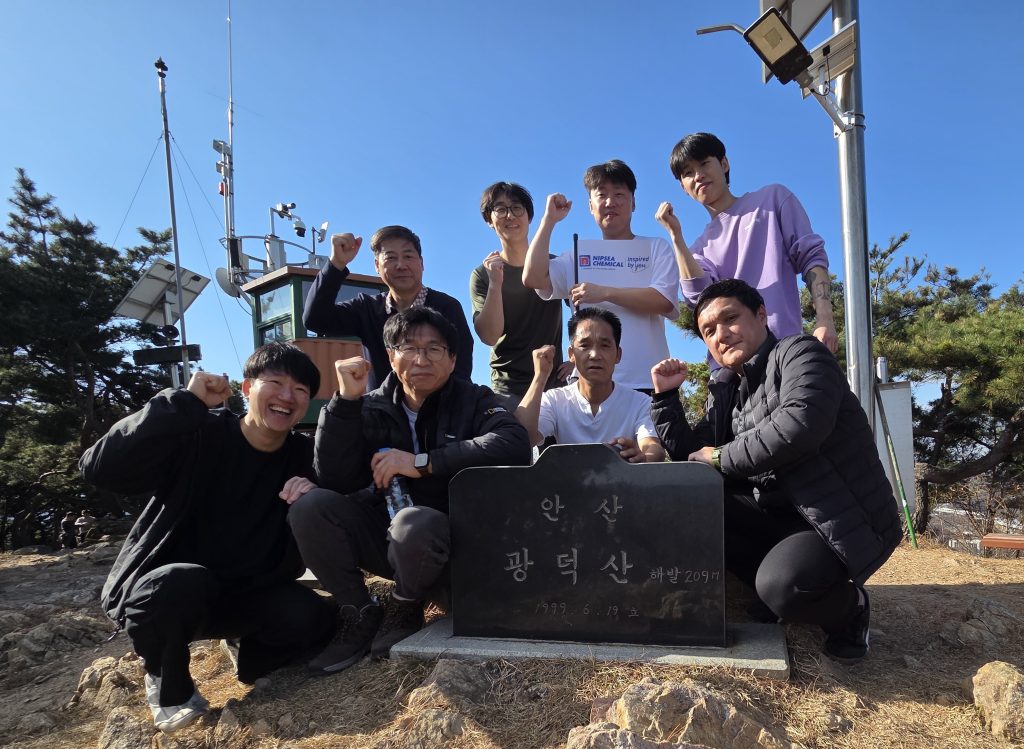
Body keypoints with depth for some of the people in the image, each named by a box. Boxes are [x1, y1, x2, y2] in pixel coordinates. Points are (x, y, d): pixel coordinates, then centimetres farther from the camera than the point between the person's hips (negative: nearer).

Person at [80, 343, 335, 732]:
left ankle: (251, 652, 12)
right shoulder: (198, 436, -16)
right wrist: (185, 404, -31)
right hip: (162, 586, -2)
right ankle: (166, 681, -3)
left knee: (312, 619, -24)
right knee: (186, 582, -37)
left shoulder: (304, 455, -4)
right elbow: (99, 468, -28)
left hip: (244, 595, 3)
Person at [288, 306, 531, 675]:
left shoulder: (473, 400, -6)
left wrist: (423, 462, -28)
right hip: (384, 532, 4)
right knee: (309, 507, -18)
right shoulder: (372, 407, 1)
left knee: (413, 523, -35)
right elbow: (334, 481, -11)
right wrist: (345, 400, -20)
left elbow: (514, 444, -27)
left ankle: (404, 612, -2)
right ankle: (360, 616, 0)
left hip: (451, 540, -3)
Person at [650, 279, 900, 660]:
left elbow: (799, 425, -30)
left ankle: (849, 607, 4)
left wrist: (722, 458, -18)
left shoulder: (799, 352, -10)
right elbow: (687, 455, 12)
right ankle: (774, 594, 4)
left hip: (845, 519, -7)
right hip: (778, 512, 7)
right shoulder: (726, 388, 11)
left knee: (782, 585, -32)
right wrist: (665, 395, 1)